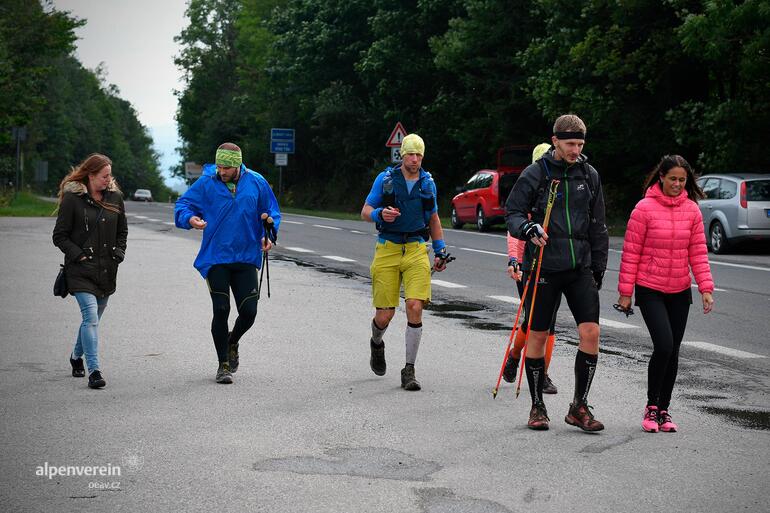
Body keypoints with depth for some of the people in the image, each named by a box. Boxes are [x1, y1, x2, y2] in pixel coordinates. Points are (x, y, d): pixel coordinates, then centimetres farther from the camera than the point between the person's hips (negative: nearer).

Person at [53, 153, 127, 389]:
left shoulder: (115, 197, 8)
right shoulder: (72, 198, -6)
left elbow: (122, 231, 20)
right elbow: (59, 236, -4)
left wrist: (118, 254, 6)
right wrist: (79, 255, -13)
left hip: (107, 270, 5)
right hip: (81, 271, -5)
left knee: (93, 318, 15)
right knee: (91, 317, -17)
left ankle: (77, 356, 39)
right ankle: (94, 370, -18)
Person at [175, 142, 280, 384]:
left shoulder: (256, 182, 1)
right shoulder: (206, 183, -3)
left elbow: (271, 212, 12)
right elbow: (182, 205, 2)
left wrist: (267, 235, -6)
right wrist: (190, 218, -21)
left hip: (246, 258, 1)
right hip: (216, 258, -1)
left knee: (248, 312, -1)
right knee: (221, 310, -3)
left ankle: (233, 342, 33)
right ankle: (223, 365, 12)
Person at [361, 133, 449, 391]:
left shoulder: (427, 182, 11)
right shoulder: (385, 178, 2)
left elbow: (433, 218, 23)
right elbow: (365, 211, 3)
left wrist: (441, 250, 17)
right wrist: (380, 214, -19)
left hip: (417, 250, 2)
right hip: (387, 250, -2)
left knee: (415, 307, -14)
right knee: (385, 314, -3)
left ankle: (409, 371, -4)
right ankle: (376, 344, 35)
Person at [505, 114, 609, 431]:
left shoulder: (589, 175, 8)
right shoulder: (535, 174, -3)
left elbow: (598, 227, 15)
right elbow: (512, 212, -1)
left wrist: (598, 268, 14)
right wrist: (528, 229, -23)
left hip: (580, 267, 3)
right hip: (544, 266, -3)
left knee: (591, 332, -7)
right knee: (538, 336, 3)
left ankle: (579, 407, 5)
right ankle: (537, 406, 17)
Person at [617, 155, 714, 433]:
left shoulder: (692, 210, 2)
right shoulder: (645, 208, -9)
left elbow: (698, 252, 5)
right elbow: (631, 252, -6)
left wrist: (706, 287, -3)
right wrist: (625, 291, -6)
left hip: (680, 292, 4)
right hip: (650, 290, -4)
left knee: (673, 351, 7)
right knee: (664, 345, -15)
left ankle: (664, 410, 20)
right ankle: (651, 407, 2)